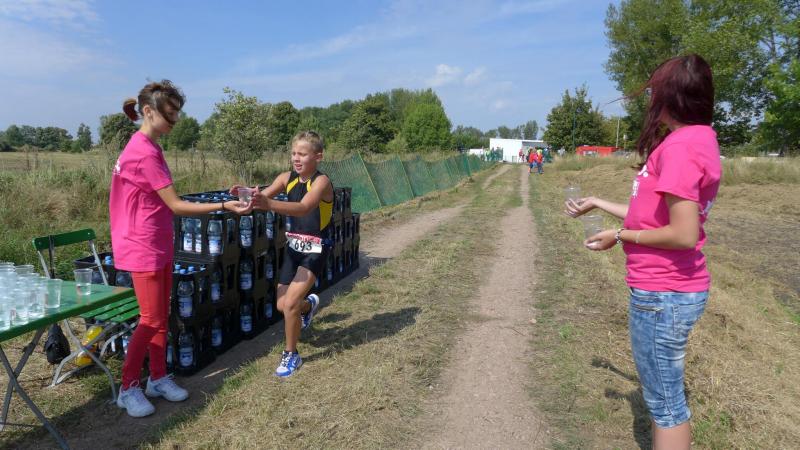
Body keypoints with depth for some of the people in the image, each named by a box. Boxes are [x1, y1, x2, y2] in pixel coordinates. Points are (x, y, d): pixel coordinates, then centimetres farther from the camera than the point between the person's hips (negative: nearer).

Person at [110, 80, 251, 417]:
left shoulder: (145, 147, 11)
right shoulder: (146, 153, -21)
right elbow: (176, 206, -21)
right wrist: (224, 206, -22)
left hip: (158, 245, 10)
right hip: (143, 247, -10)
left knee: (162, 316, 14)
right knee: (152, 320, -1)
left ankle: (158, 378, 26)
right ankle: (128, 388, 15)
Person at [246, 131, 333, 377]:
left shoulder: (321, 181, -19)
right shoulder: (287, 178, -1)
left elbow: (303, 208, -37)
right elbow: (264, 195, -15)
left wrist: (268, 204, -52)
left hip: (315, 249, -6)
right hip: (293, 245, 6)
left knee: (290, 304, -13)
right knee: (281, 305, 11)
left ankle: (291, 355, 11)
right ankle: (309, 304, 47)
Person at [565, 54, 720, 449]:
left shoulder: (679, 145, -21)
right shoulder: (698, 140, 11)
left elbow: (683, 234, -26)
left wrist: (620, 236, -12)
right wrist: (598, 204, 22)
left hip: (662, 294, -10)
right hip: (671, 289, 10)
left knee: (665, 405, 4)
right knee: (665, 396, 24)